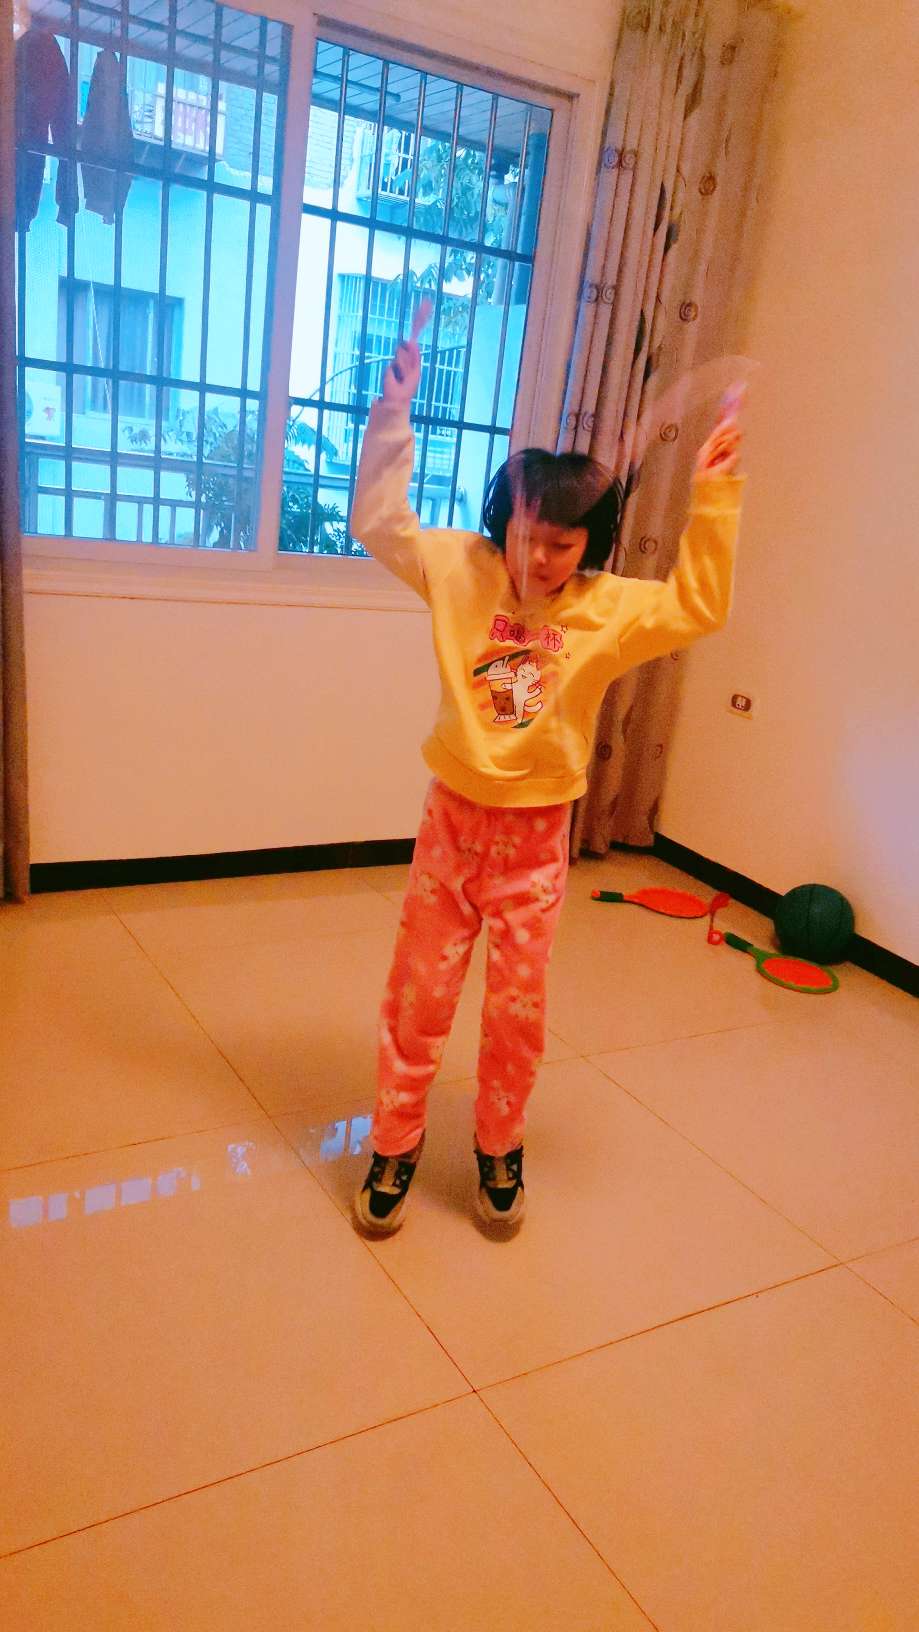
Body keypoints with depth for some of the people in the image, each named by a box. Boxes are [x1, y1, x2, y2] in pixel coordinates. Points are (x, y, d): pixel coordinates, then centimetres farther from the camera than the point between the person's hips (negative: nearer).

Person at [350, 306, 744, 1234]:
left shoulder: (609, 610, -6)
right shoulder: (463, 571, -5)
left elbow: (699, 608, -13)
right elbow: (377, 520, -2)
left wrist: (714, 497, -18)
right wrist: (394, 413, -9)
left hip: (536, 834, 0)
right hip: (453, 819, 0)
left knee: (517, 1011, 10)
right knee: (418, 998, 10)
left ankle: (499, 1148, 34)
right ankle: (395, 1148, 29)